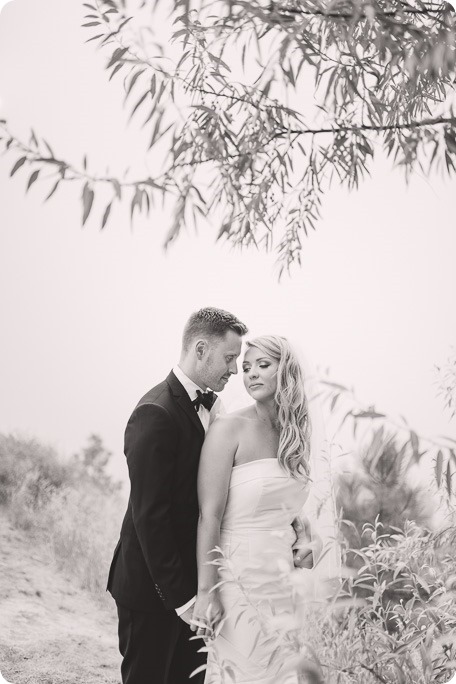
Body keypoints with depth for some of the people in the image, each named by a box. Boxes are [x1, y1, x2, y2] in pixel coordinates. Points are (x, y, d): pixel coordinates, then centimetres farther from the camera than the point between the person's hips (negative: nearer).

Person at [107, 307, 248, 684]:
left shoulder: (207, 405, 8)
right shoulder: (156, 413, -20)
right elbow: (149, 515, -22)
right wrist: (179, 595, -20)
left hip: (189, 581, 8)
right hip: (154, 589, -8)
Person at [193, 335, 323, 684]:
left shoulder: (294, 433, 8)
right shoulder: (230, 428, -11)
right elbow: (209, 516, -15)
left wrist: (308, 541, 5)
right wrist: (206, 592, -18)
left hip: (283, 578, 6)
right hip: (239, 576, -6)